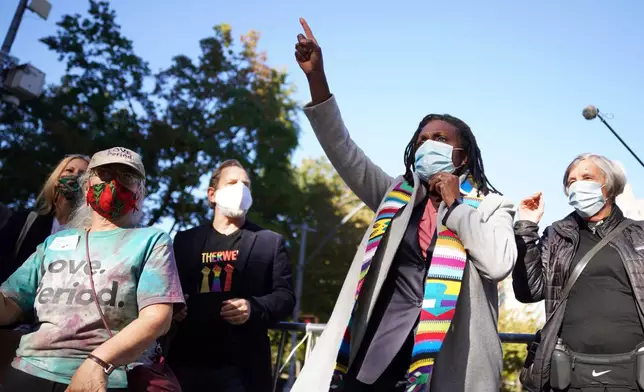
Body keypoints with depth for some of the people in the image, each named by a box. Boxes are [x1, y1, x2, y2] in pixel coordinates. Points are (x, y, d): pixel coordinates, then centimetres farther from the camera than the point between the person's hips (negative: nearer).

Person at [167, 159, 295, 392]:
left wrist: (254, 308, -16)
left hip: (242, 367, -1)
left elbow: (285, 294, 2)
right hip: (186, 361, 2)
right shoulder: (185, 240, 16)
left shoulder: (270, 242, 10)